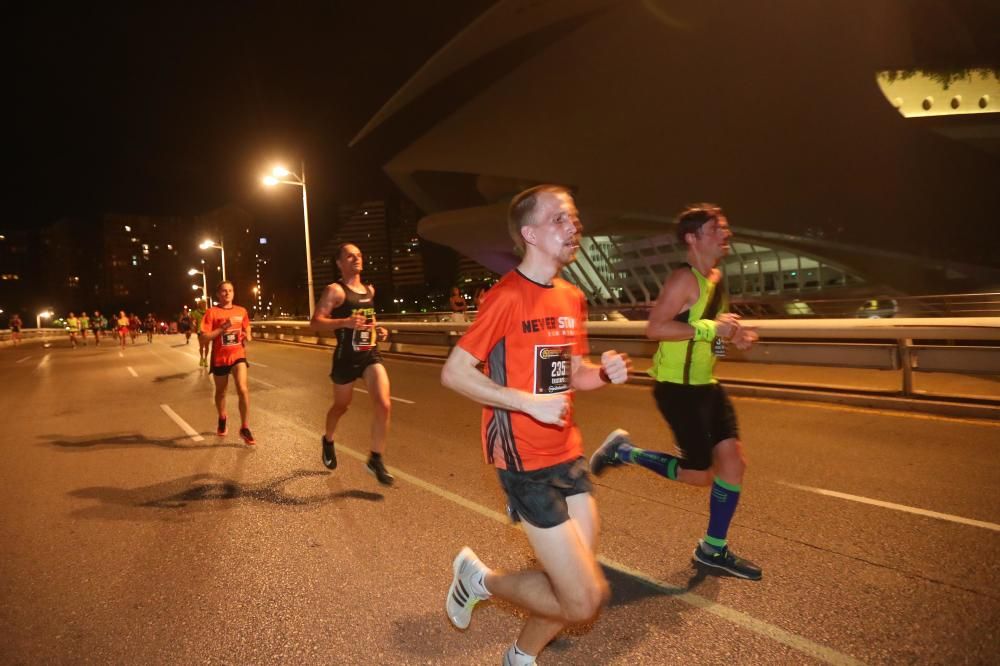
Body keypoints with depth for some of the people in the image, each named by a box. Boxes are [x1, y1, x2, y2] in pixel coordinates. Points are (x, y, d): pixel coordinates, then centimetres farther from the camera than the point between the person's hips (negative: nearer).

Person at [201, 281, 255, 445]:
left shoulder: (241, 311, 3)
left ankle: (245, 428, -8)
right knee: (221, 392, 16)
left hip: (238, 355, 1)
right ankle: (222, 419, 46)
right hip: (220, 358, -1)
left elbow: (246, 329, 19)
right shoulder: (212, 312, -7)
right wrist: (223, 327, -21)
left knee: (243, 389, -17)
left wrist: (247, 336, -3)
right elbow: (205, 337, -13)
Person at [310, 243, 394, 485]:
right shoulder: (335, 290, -10)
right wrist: (344, 322, -31)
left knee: (384, 405, -12)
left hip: (371, 355, 4)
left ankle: (376, 459, 2)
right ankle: (328, 441, 47)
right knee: (341, 407, 14)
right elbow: (316, 322, -17)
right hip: (346, 357, -4)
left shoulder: (369, 290, 11)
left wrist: (378, 330, 8)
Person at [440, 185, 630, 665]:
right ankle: (480, 578, 19)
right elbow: (453, 373, -15)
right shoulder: (506, 297, -15)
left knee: (582, 589, 13)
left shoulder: (573, 299, 8)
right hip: (525, 461, -8)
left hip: (567, 453, 8)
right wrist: (529, 402, -21)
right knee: (584, 599, -4)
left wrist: (603, 372, -3)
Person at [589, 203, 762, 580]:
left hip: (705, 384, 9)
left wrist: (732, 335, 6)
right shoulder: (684, 280, -17)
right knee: (699, 474, -3)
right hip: (676, 388, -9)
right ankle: (624, 453, 15)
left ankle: (713, 549, 20)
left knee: (733, 461, 5)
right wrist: (709, 328, -26)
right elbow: (654, 328, -26)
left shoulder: (716, 277, 12)